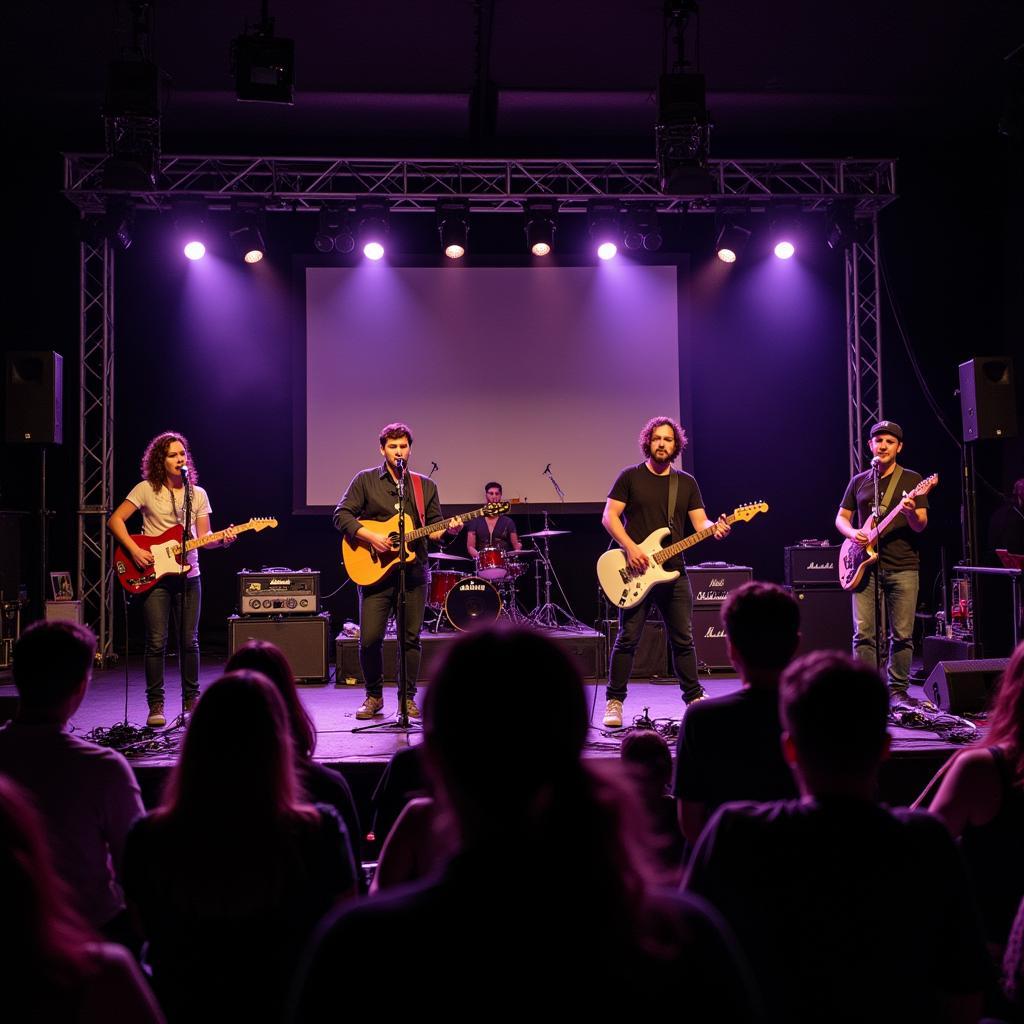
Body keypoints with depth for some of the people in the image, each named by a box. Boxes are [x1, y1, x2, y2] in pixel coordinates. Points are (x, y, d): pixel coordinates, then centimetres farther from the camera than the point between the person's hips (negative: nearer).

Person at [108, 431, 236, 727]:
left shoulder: (198, 494, 9)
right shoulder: (147, 489, -2)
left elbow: (202, 537, 7)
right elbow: (115, 520, -2)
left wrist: (222, 539, -14)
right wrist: (134, 550, -14)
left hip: (188, 576, 3)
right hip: (154, 575, -3)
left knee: (190, 641, 6)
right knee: (157, 643, -4)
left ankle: (191, 699, 19)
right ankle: (156, 705, 7)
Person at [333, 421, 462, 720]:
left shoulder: (426, 486, 12)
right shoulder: (365, 480, 5)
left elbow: (435, 528, 12)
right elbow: (341, 515, 0)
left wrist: (449, 530, -10)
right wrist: (371, 536, -13)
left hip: (413, 572, 2)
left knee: (411, 637, 4)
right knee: (369, 639, -4)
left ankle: (408, 697, 16)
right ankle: (374, 696, 15)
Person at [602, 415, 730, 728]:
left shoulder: (687, 482, 12)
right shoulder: (630, 477, 1)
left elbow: (699, 522, 6)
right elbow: (609, 517, -3)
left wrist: (715, 529, -17)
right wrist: (630, 547, -16)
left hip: (674, 572, 3)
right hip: (636, 572, -3)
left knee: (683, 639, 9)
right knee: (627, 638, -3)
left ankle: (694, 697, 22)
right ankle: (614, 702, 7)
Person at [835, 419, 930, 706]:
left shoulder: (912, 479, 5)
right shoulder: (859, 481, 13)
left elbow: (921, 525, -1)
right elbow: (841, 518, 16)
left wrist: (911, 513, -24)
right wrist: (853, 533, -5)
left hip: (902, 566, -2)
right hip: (865, 565, 2)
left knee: (902, 635, 0)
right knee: (863, 633, -2)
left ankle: (898, 690, 13)